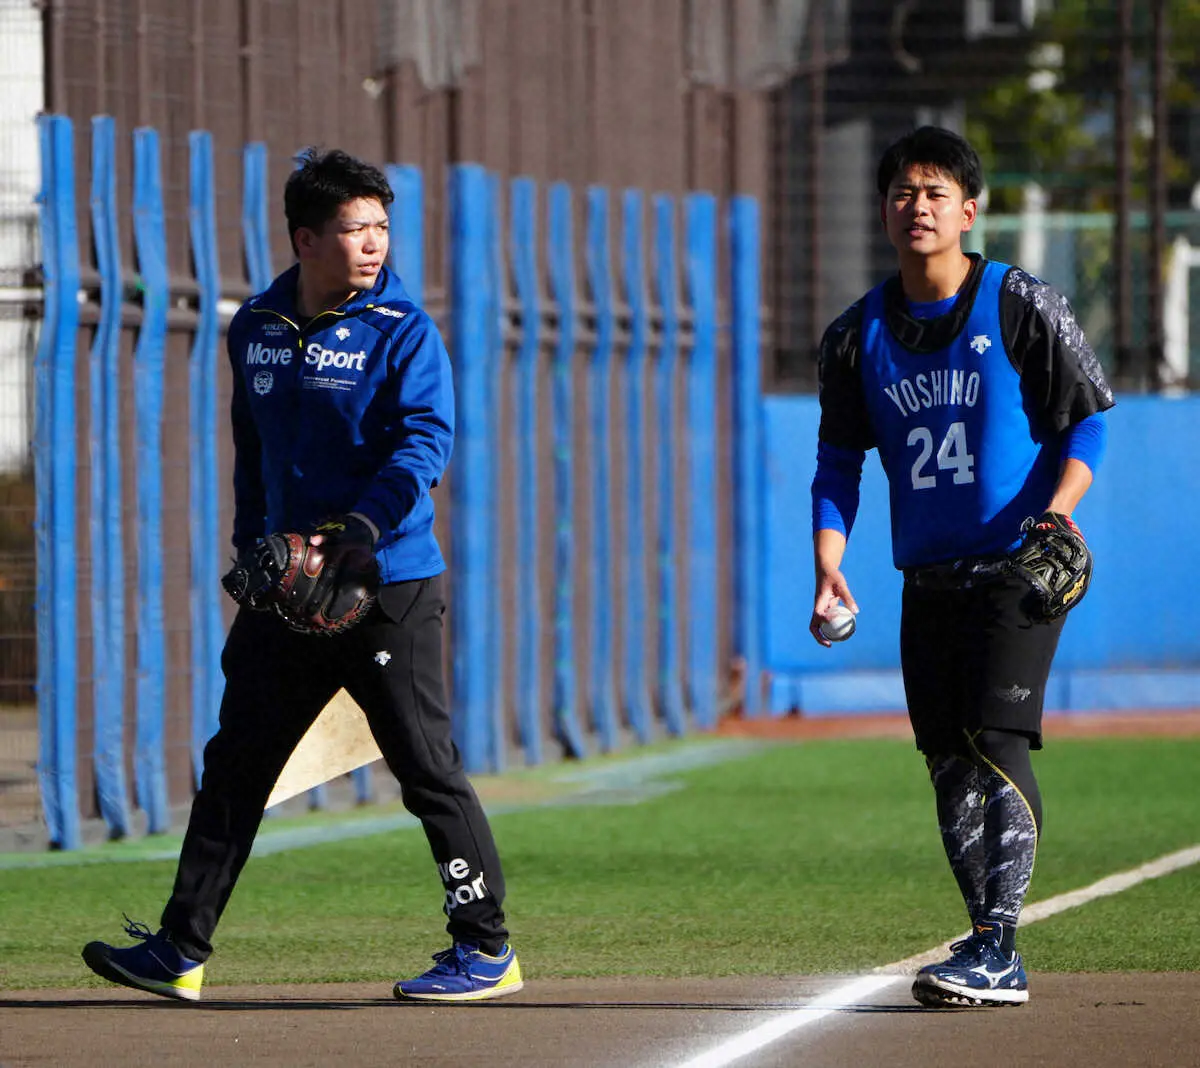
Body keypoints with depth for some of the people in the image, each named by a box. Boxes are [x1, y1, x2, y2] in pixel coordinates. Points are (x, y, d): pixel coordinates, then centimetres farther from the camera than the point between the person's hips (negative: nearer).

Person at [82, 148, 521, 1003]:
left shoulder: (402, 331, -6)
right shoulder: (256, 329, 11)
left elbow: (426, 442, -16)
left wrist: (364, 526, -29)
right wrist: (251, 548, 17)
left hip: (389, 589, -6)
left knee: (427, 768, -4)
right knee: (236, 762, 7)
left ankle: (487, 949, 5)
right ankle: (181, 950, 13)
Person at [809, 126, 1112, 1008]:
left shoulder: (1023, 306, -6)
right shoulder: (859, 335, 7)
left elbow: (1090, 414, -3)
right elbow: (839, 461, 11)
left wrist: (1061, 504, -20)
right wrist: (829, 566, -2)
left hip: (1021, 567, -5)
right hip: (929, 577, 5)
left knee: (998, 742, -16)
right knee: (949, 764, 4)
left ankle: (996, 948, -17)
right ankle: (996, 961, 11)